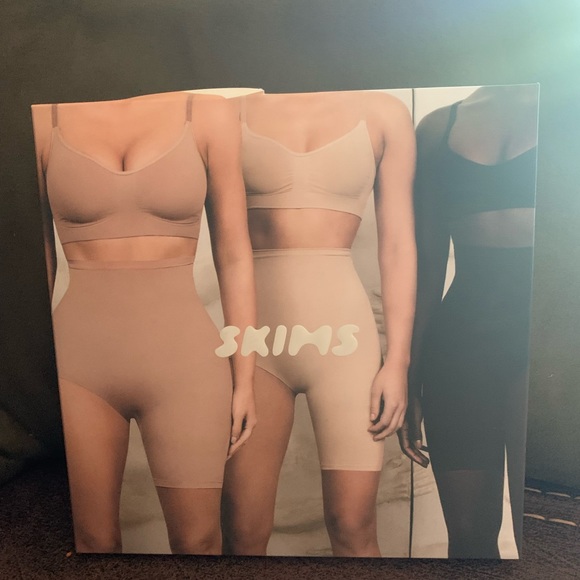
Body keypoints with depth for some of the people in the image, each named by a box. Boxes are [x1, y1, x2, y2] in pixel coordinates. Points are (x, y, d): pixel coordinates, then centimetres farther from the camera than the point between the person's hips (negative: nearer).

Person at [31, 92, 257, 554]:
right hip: (76, 361, 1)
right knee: (93, 540, 16)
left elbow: (234, 257, 0)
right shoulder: (45, 118, 3)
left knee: (197, 540, 12)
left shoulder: (209, 113, 1)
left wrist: (245, 380, 0)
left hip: (183, 358, 0)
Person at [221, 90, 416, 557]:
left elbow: (399, 246, 5)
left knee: (353, 530, 5)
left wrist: (398, 360, -1)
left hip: (344, 331, 1)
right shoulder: (237, 109, 8)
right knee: (242, 532, 7)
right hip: (255, 330, 1)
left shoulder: (384, 112, 9)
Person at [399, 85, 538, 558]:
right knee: (468, 534, 11)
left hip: (535, 333, -1)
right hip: (458, 341, 2)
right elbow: (427, 266, 9)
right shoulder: (438, 127, 11)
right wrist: (410, 381, 9)